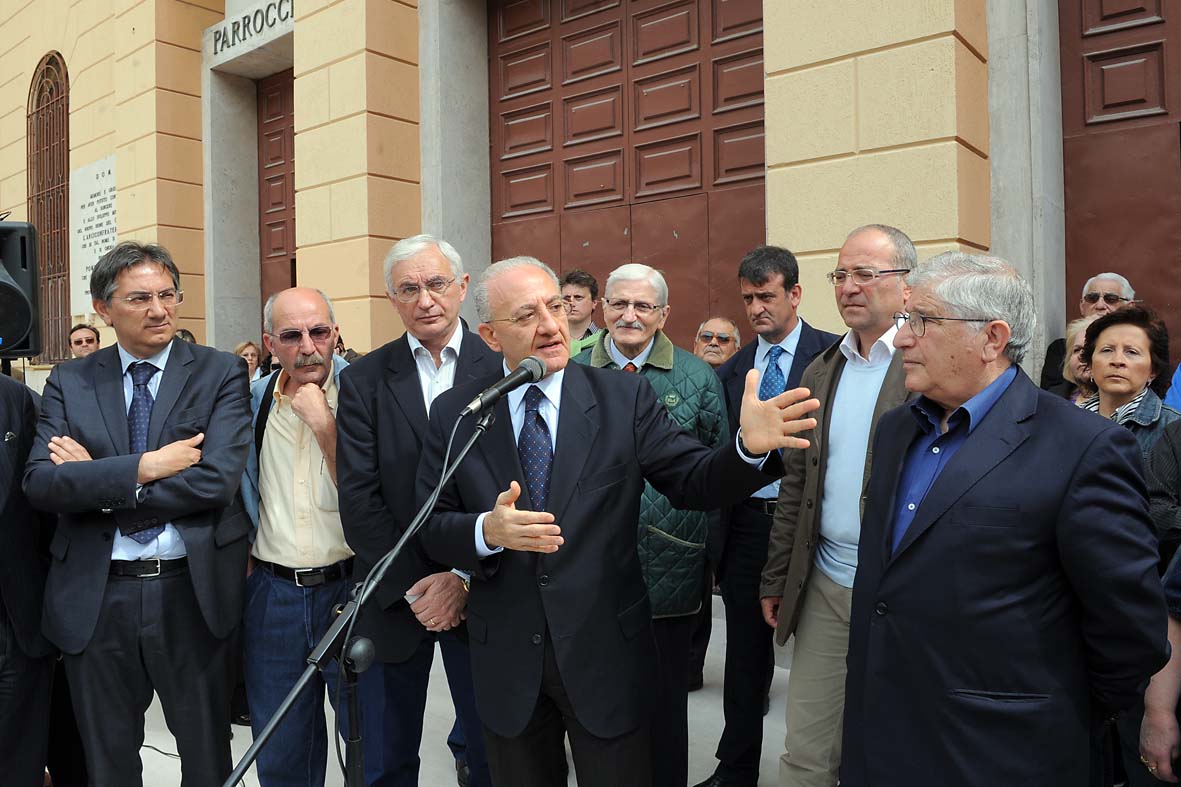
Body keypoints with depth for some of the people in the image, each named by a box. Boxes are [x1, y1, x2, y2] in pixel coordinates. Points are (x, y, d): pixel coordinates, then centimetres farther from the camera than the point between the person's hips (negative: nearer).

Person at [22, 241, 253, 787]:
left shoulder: (221, 373, -4)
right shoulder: (69, 382, 4)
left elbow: (217, 480, -16)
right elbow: (40, 483, -8)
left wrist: (96, 479, -12)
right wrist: (142, 467, -19)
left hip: (194, 592, -2)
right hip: (95, 598, 2)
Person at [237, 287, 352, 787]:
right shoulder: (253, 401, 4)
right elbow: (241, 495, 16)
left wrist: (323, 423, -19)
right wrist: (247, 564, 9)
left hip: (350, 589, -3)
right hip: (272, 592, 4)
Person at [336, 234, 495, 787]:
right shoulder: (362, 381, 1)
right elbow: (358, 497, -4)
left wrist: (466, 577, -12)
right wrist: (412, 586, -10)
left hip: (478, 591, -1)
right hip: (393, 594, 1)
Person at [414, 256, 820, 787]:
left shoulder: (626, 398, -7)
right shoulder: (454, 415, -4)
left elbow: (694, 483, -8)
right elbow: (431, 528, -3)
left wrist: (749, 446, -28)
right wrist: (486, 531, -24)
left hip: (607, 651, -1)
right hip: (506, 659, 2)